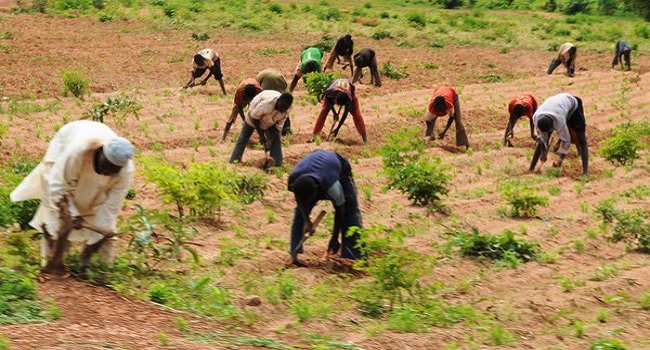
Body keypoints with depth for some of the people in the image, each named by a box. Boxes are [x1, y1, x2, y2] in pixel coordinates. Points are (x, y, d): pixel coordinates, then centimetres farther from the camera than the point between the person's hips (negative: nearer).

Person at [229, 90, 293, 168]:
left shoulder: (286, 111, -29)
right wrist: (261, 135, -26)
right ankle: (233, 162, 8)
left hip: (271, 121, 3)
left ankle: (277, 166, -8)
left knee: (276, 140, -10)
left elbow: (278, 126, -19)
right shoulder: (267, 103, -44)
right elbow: (254, 117, -28)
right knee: (243, 139, 0)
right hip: (254, 117, -3)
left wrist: (270, 141, -28)